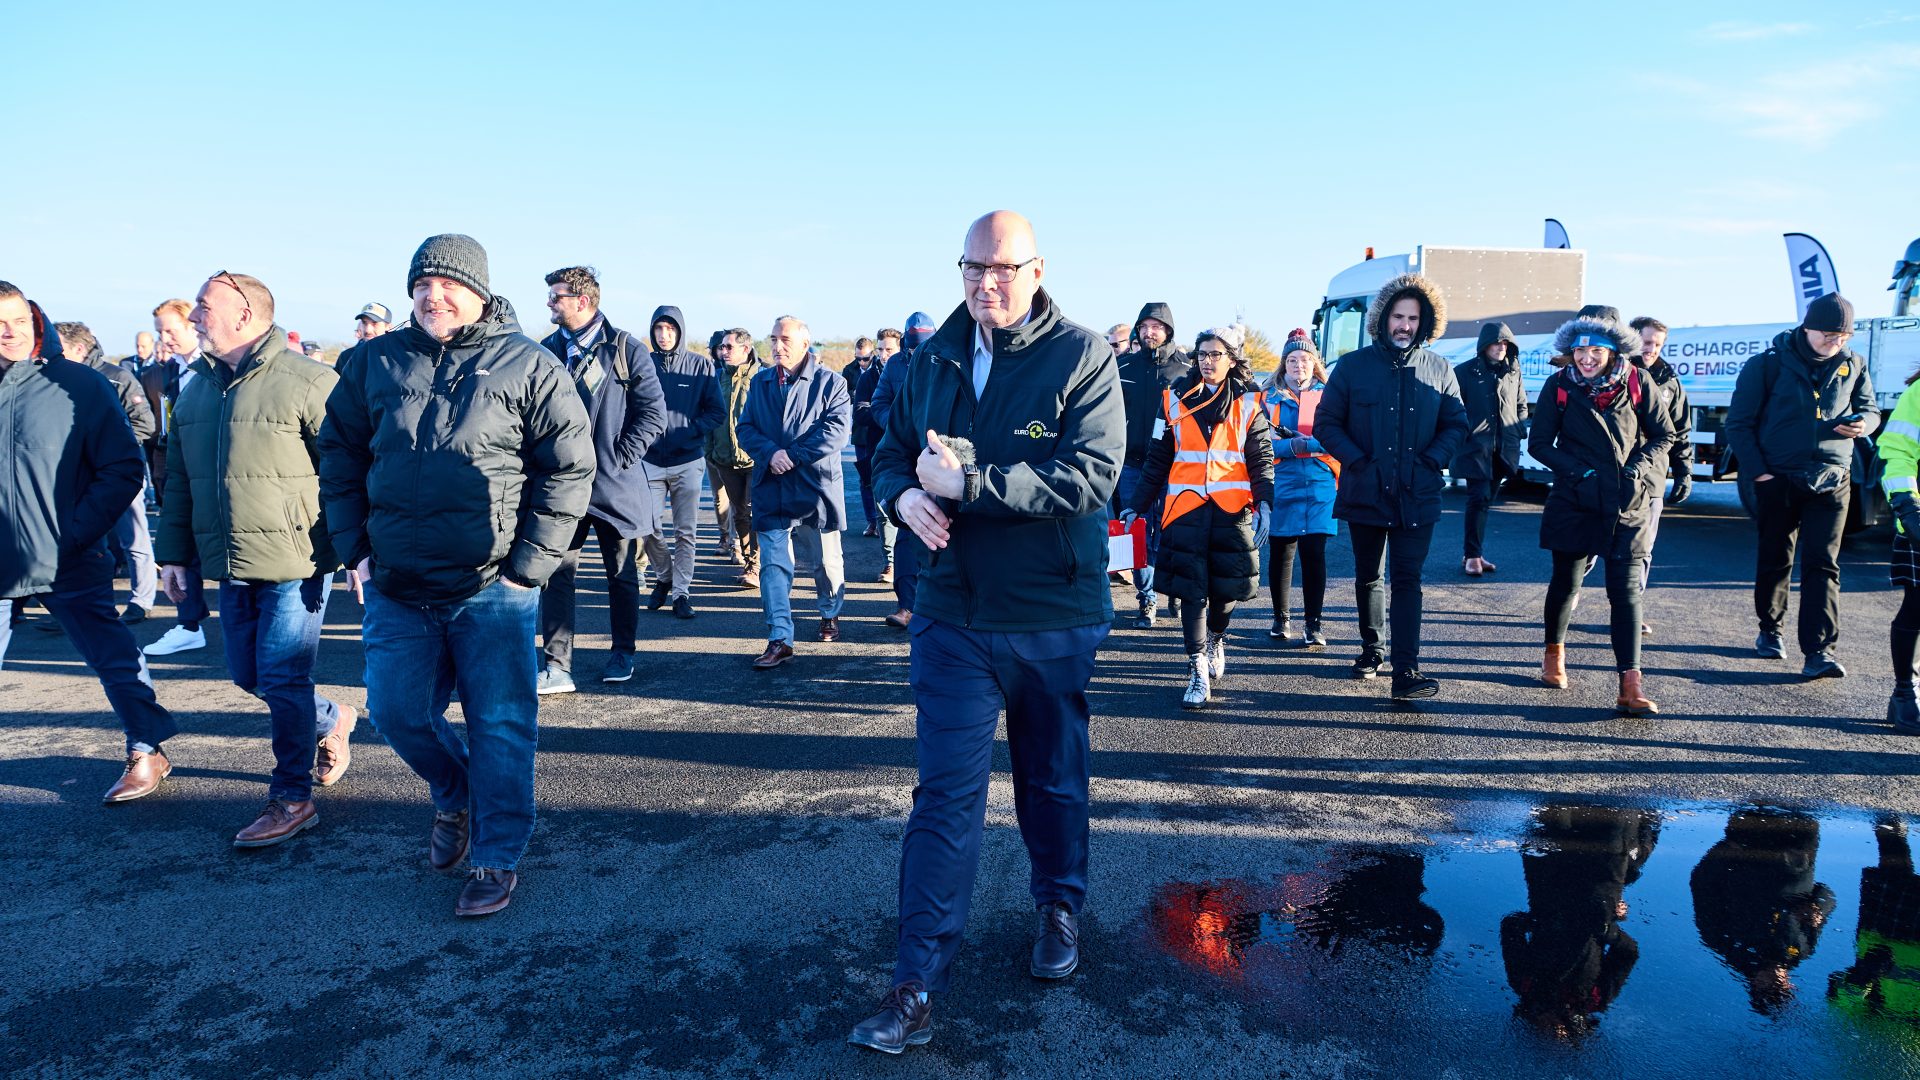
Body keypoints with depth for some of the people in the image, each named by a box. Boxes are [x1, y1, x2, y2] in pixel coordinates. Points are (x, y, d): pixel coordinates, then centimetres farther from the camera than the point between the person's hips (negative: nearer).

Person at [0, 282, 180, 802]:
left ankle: (147, 750, 22)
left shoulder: (82, 384, -6)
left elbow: (123, 469, -6)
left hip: (69, 564, -3)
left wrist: (77, 536, -11)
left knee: (114, 658, 7)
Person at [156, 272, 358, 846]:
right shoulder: (196, 390, 13)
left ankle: (292, 799, 10)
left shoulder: (307, 382, -11)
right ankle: (330, 720, 39)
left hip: (295, 562, -7)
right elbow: (179, 480, 19)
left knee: (283, 681, -3)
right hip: (231, 566, 8)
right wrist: (174, 551, 16)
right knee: (248, 675, 14)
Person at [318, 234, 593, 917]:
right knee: (397, 713, 9)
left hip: (493, 590, -3)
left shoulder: (527, 366, -3)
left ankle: (498, 858, 17)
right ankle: (454, 798, 38)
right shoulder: (376, 363, 7)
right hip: (396, 590, 4)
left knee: (500, 726, 2)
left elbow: (570, 468, -4)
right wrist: (355, 549, 5)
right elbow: (338, 455, 14)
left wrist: (528, 565, -9)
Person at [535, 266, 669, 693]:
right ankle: (556, 667, -1)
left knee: (621, 574, 11)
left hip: (615, 484, -2)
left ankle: (623, 654, 28)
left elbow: (654, 413, -6)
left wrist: (619, 456, -12)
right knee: (556, 573, -4)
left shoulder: (625, 349, -3)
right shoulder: (547, 350, 8)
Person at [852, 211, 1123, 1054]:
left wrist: (967, 483, -25)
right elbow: (892, 447, 13)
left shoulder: (1083, 357, -9)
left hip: (1055, 616, -2)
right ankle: (917, 985, 7)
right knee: (944, 792, 1)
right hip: (952, 613, 2)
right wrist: (902, 495, -11)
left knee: (1054, 778, 17)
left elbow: (1090, 476, -21)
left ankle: (1060, 906, 43)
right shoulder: (935, 356, 5)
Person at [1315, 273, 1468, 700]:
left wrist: (1432, 461, -7)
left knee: (1407, 580, -6)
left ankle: (1406, 671, -10)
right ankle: (1371, 648, 34)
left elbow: (1456, 425, 9)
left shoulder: (1438, 370, 3)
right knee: (1367, 576, 15)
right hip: (1365, 493, 1)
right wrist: (1356, 461, -12)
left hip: (1417, 497, 0)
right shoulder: (1354, 365, -1)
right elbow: (1326, 423, 0)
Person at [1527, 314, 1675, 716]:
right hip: (1575, 502, 0)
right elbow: (1539, 443, 0)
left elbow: (1664, 435, 7)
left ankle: (1630, 686, -8)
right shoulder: (1559, 385, -3)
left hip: (1628, 504, 0)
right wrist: (1579, 470, -12)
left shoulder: (1637, 382, -2)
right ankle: (1554, 654, 36)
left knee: (1626, 589, -6)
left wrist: (1637, 468, -10)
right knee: (1566, 582, 11)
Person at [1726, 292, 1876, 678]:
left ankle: (1819, 652, -9)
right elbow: (1739, 424, -2)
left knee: (1823, 565, -5)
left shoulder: (1853, 365, 6)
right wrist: (1757, 472, -10)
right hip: (1778, 479, -2)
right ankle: (1770, 630, 29)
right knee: (1774, 560, 9)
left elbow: (1870, 410, 17)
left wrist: (1863, 424, -9)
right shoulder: (1768, 364, -4)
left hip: (1832, 479, 2)